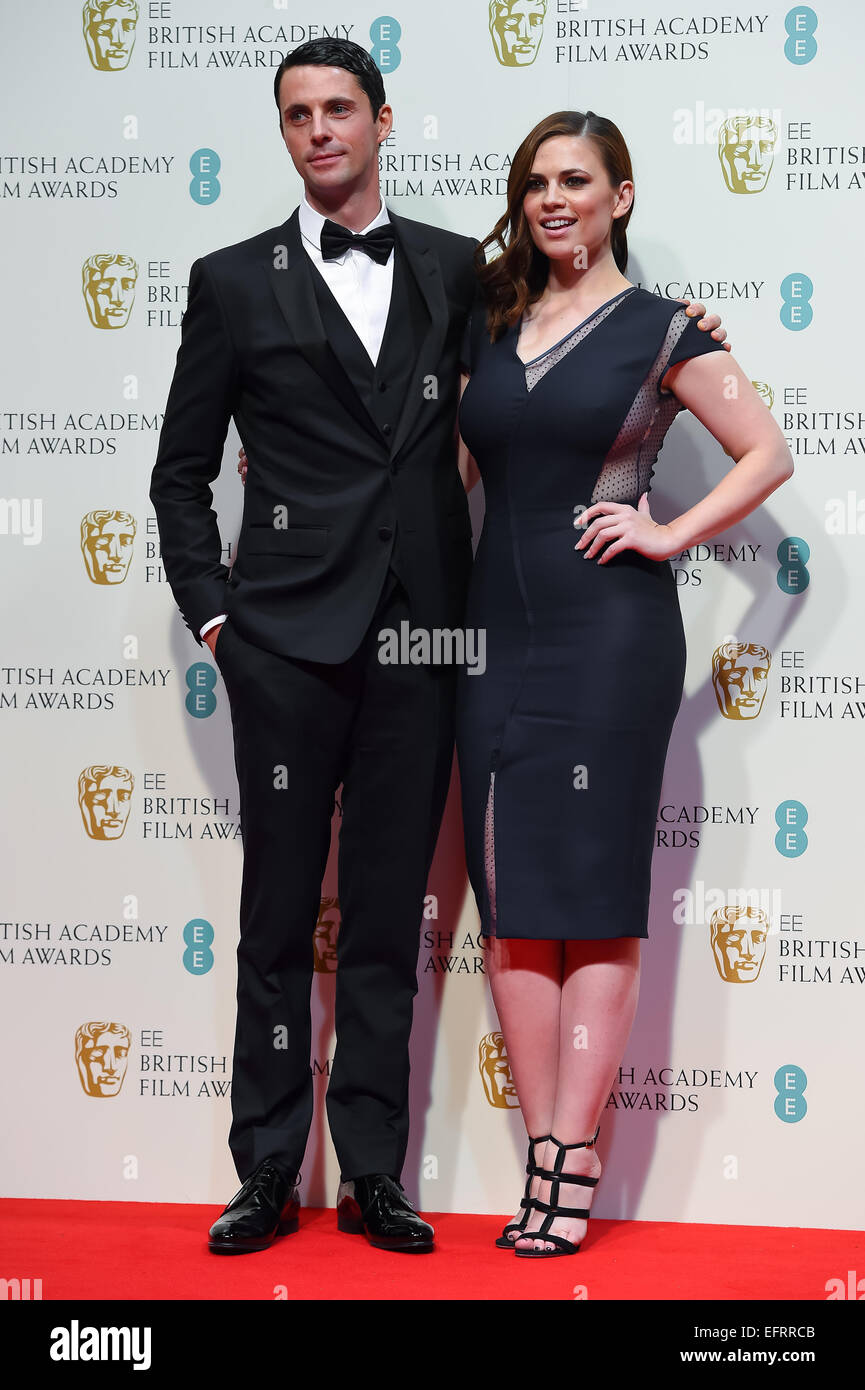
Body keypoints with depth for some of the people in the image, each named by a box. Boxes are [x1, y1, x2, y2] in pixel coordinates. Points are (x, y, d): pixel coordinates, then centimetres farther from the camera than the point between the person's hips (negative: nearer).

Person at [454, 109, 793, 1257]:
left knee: (594, 901, -4)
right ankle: (546, 1159, 8)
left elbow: (767, 453, 4)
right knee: (511, 904, 2)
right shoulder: (490, 326, 15)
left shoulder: (661, 330, 2)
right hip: (499, 632, 5)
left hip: (609, 634, -5)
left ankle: (573, 1167, -1)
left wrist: (670, 533, -6)